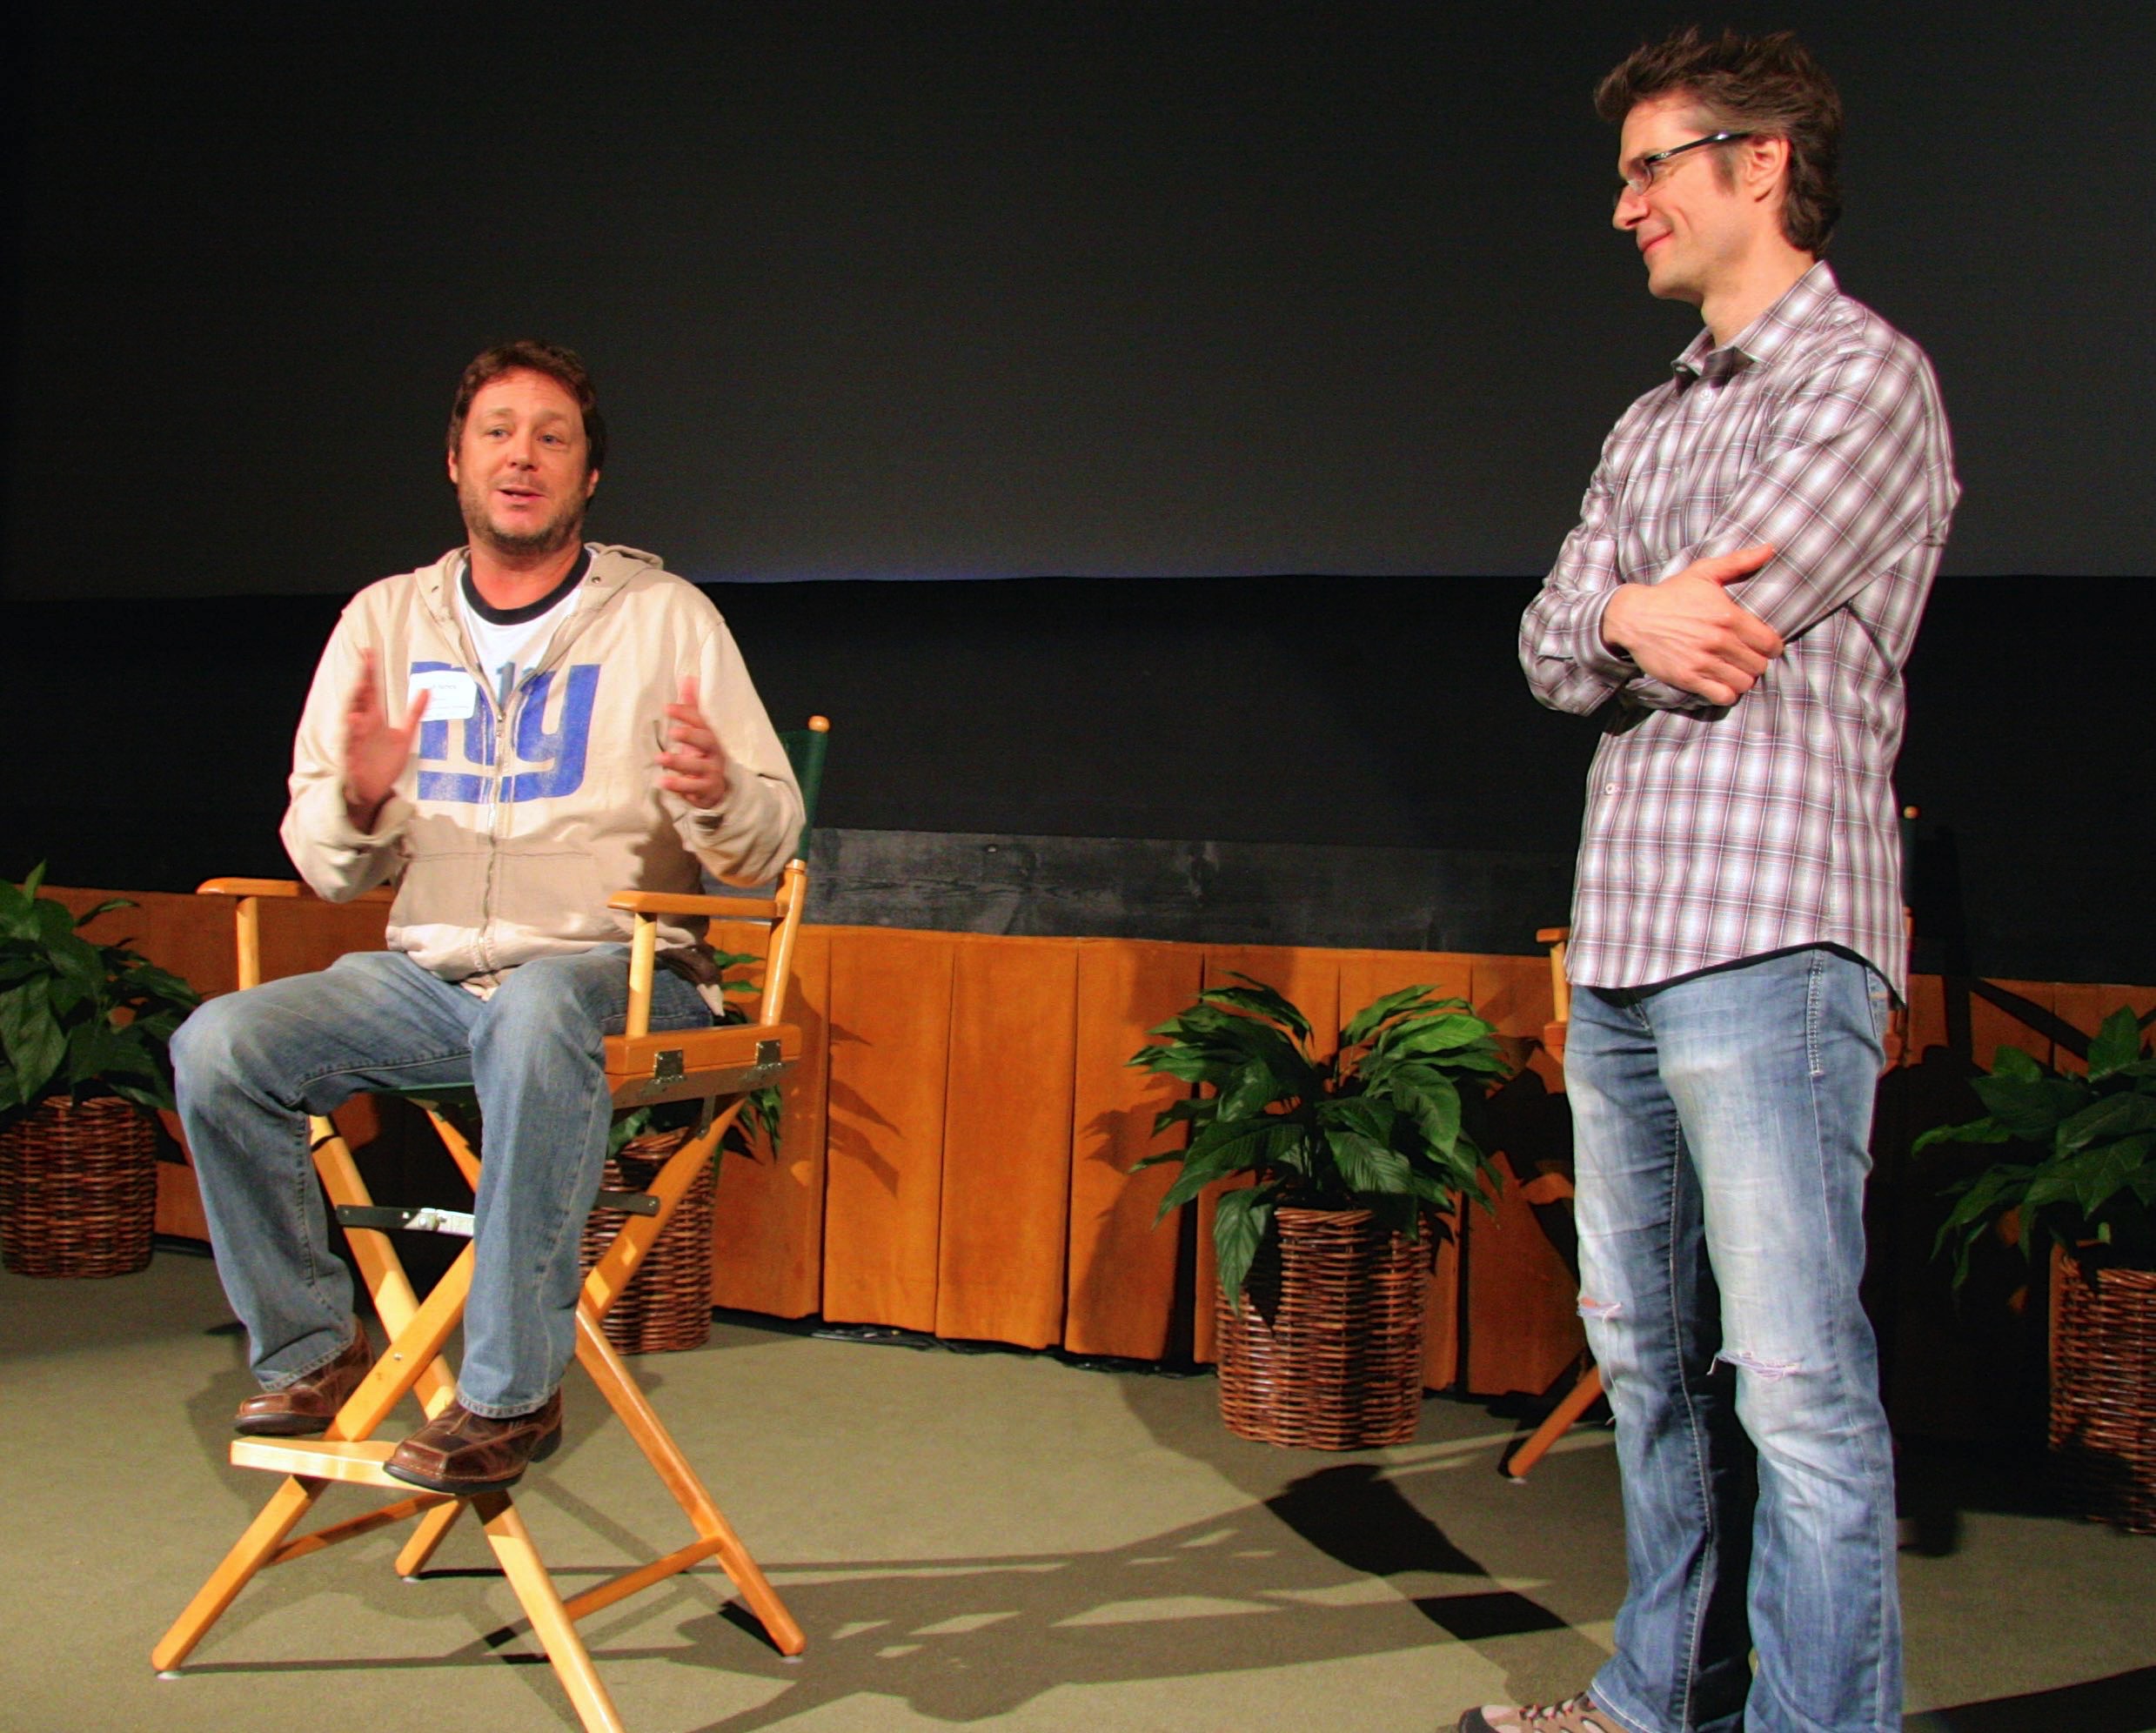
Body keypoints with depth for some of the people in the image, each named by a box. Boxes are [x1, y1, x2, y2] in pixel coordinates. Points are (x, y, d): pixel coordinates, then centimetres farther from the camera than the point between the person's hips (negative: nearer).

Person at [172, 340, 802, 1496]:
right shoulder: (385, 620, 12)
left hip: (612, 972, -4)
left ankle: (512, 1391, -26)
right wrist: (359, 800, -12)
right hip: (427, 972, 4)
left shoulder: (667, 619, 3)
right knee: (220, 1045, -19)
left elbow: (767, 853, -1)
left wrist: (719, 795, -24)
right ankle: (311, 1349, 1)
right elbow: (332, 871, 11)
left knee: (535, 1014, -38)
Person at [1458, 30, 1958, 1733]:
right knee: (1647, 1353, 13)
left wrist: (1611, 621, 5)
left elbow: (1717, 633, -14)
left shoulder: (1864, 369, -2)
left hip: (1768, 938, -8)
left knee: (1795, 1375, -8)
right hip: (1621, 945, 8)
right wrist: (1629, 620, -10)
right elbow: (1554, 648, 10)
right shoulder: (1654, 420, 22)